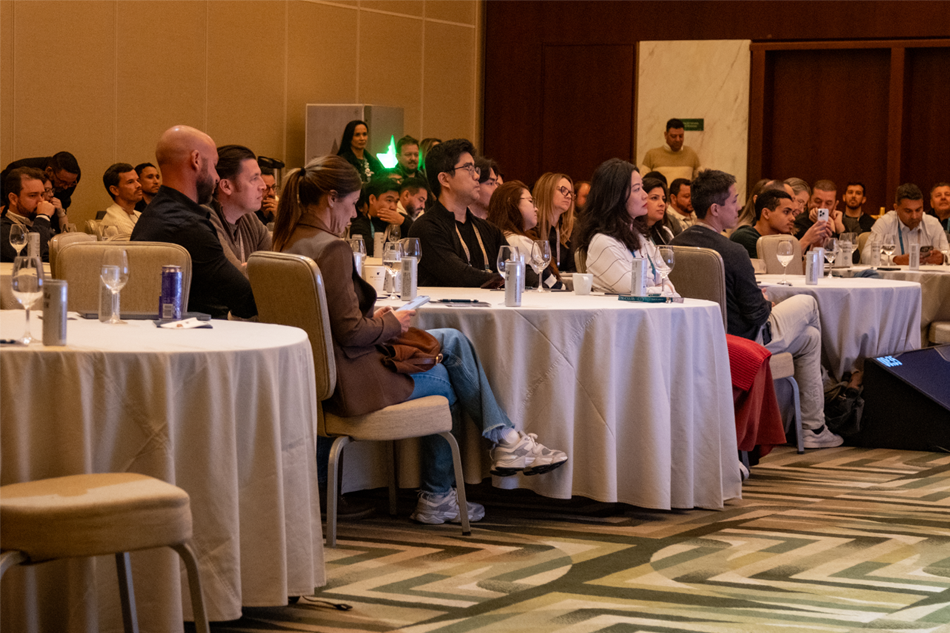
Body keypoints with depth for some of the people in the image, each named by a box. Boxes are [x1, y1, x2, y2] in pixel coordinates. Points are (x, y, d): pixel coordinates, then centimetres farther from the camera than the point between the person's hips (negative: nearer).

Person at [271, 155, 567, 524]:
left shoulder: (290, 241, 8)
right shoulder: (330, 248, -23)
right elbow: (349, 331, -24)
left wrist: (373, 319, 11)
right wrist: (391, 325, -5)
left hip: (321, 374, 9)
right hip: (348, 382, -9)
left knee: (453, 341, 17)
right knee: (445, 382, 14)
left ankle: (504, 441, 18)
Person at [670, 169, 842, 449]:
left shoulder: (678, 244, -5)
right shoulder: (732, 252, -29)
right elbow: (756, 313, -21)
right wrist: (768, 304, 2)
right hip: (743, 340, -8)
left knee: (809, 337, 27)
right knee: (808, 303, 19)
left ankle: (813, 428, 34)